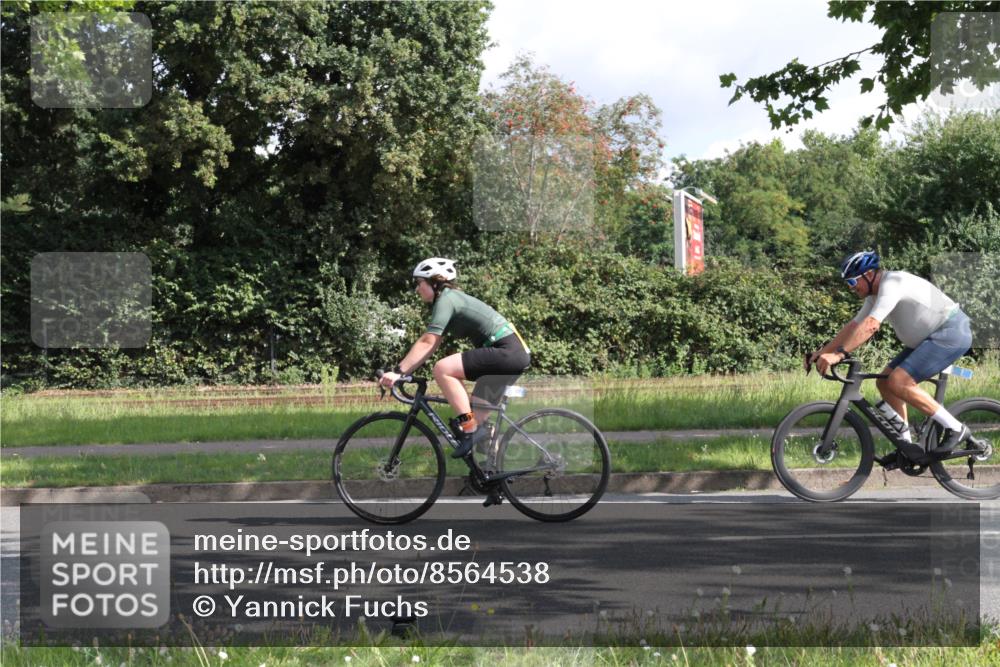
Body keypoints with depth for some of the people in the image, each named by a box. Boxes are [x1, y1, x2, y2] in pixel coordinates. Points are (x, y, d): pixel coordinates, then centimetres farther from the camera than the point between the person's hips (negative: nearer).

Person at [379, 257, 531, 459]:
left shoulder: (446, 299, -9)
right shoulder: (452, 298, 19)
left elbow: (427, 343, -17)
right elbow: (430, 347, 19)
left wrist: (398, 371, -18)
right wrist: (403, 371, 13)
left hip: (507, 351, -10)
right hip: (516, 353, 10)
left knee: (442, 369, -19)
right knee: (479, 418, 12)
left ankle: (469, 427, -17)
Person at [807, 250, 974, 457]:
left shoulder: (892, 284, -22)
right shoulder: (875, 294, 9)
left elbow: (870, 326, -33)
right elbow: (854, 326, 12)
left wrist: (838, 354, -39)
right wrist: (823, 352, 3)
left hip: (952, 333, -10)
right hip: (928, 338, 10)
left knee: (898, 382, -20)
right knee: (885, 383, 5)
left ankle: (955, 429, -13)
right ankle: (907, 445, 10)